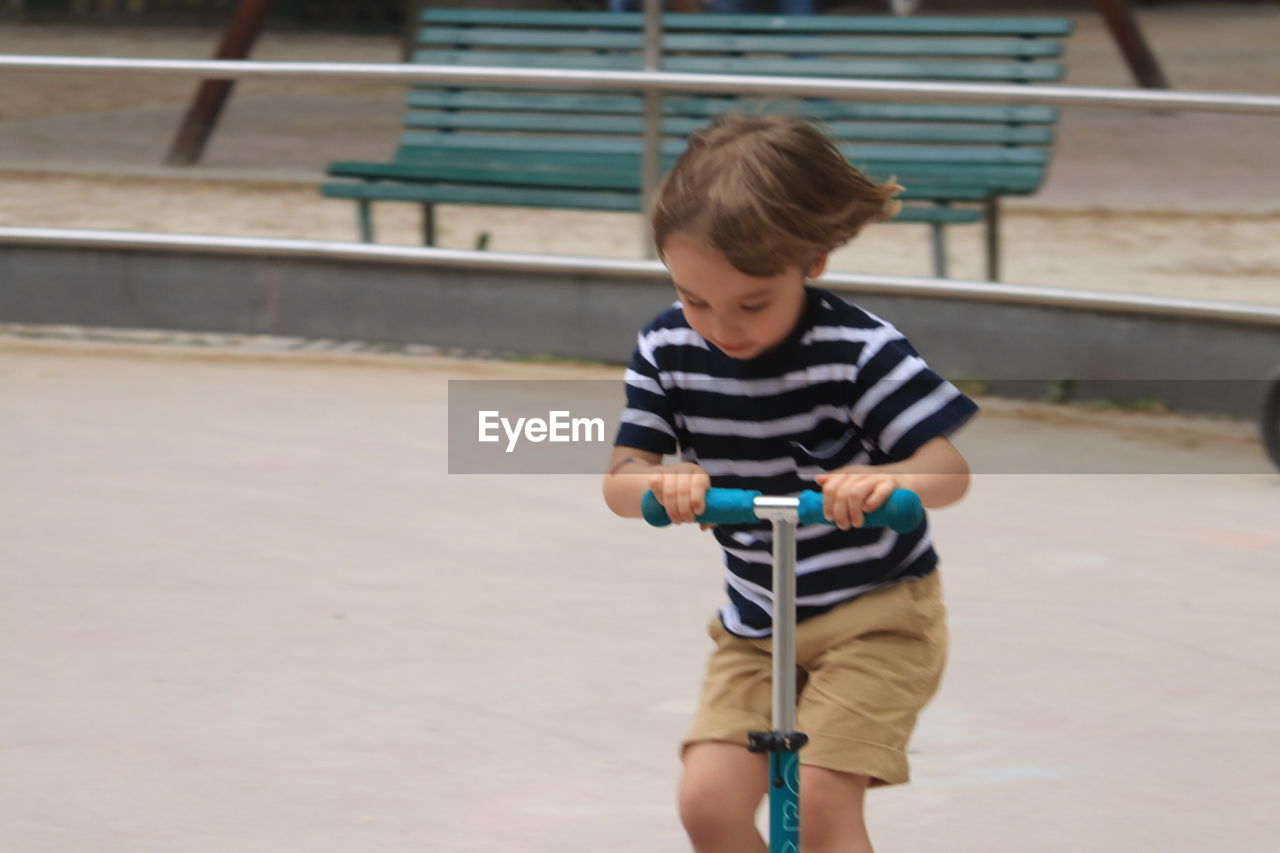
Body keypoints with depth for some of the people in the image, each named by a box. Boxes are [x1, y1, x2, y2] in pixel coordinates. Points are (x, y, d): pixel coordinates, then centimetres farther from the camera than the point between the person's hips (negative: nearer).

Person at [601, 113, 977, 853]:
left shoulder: (858, 352, -20)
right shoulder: (670, 351, -8)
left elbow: (951, 469, -24)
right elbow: (620, 480, -10)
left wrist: (885, 482, -48)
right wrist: (660, 485, -35)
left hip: (875, 613, -5)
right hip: (756, 624, 5)